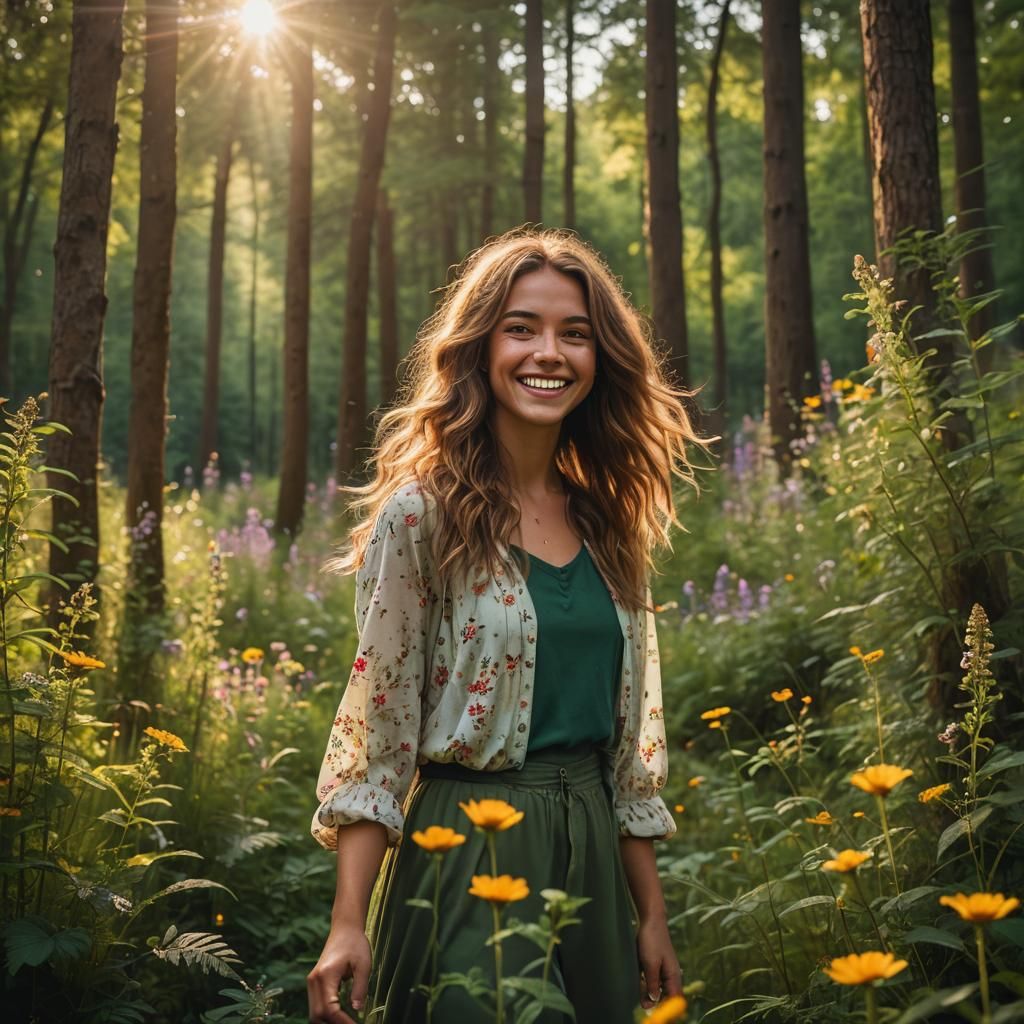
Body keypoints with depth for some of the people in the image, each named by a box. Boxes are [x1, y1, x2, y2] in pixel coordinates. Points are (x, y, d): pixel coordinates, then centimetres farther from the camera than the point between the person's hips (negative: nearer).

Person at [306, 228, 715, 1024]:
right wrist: (350, 925, -17)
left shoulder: (609, 524, 6)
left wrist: (652, 917, 10)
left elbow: (634, 734, 10)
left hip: (593, 859, 6)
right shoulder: (423, 515, -10)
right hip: (464, 851, -6)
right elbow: (377, 729, -11)